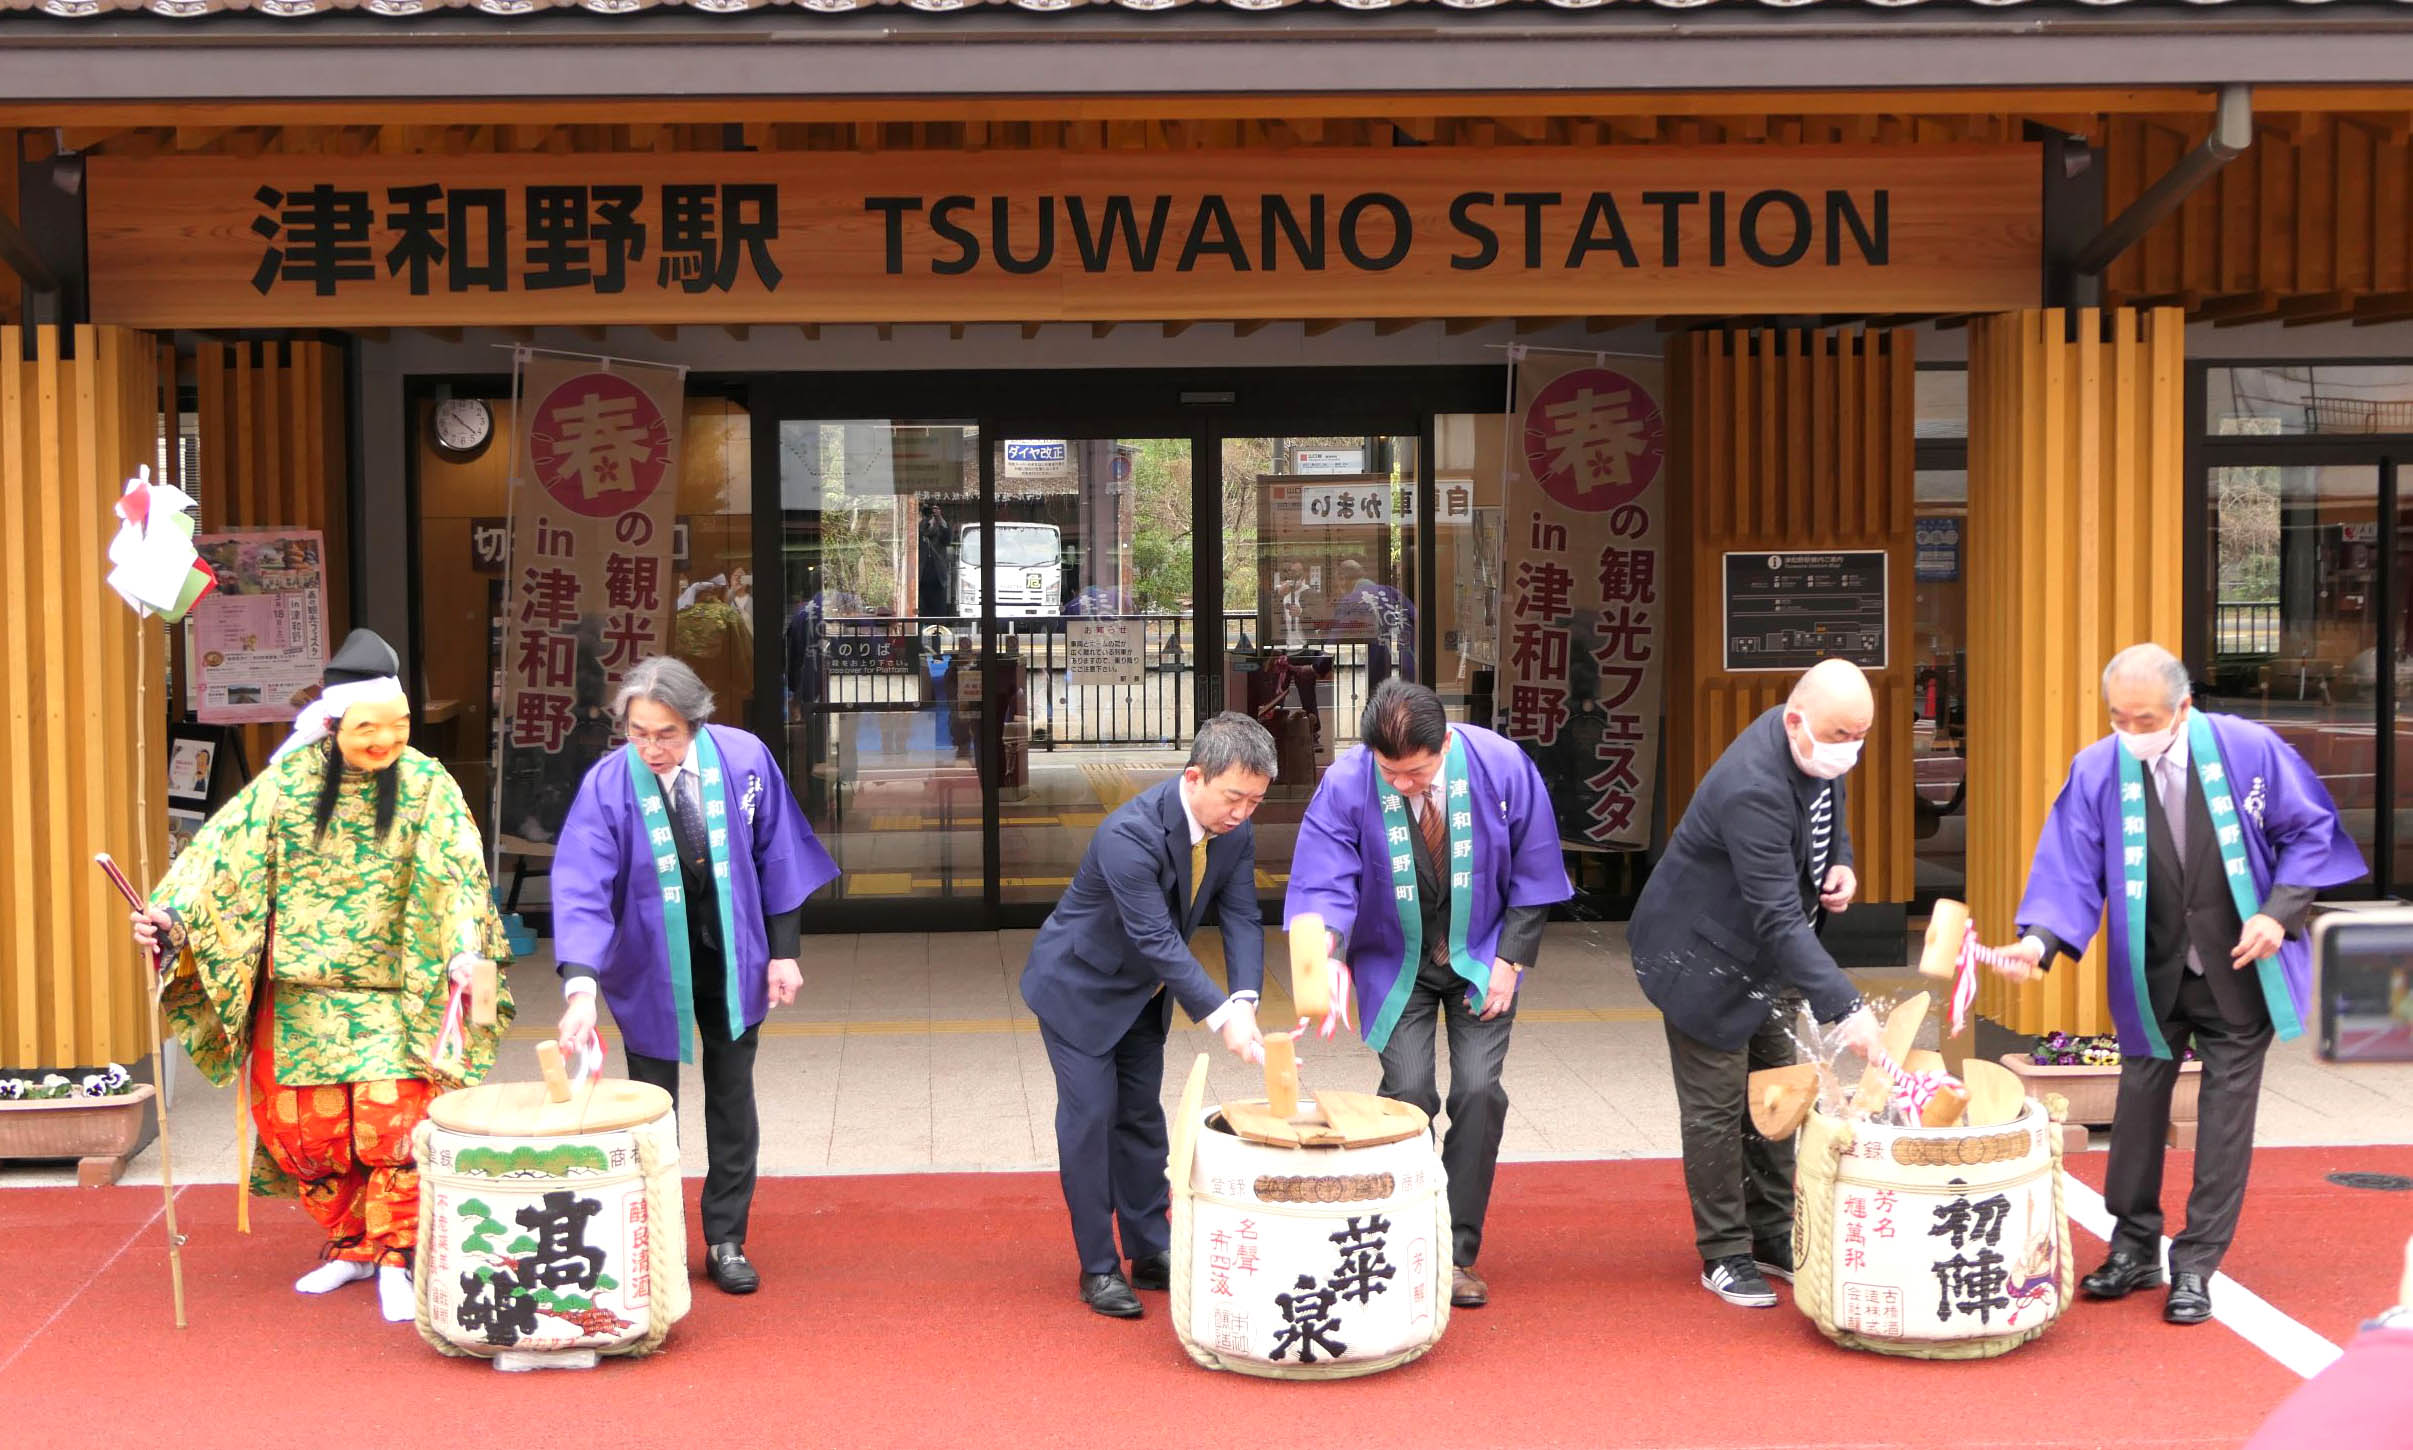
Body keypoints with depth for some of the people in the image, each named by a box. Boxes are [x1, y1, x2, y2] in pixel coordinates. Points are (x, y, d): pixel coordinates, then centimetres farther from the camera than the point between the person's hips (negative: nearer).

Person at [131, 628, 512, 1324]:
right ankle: (350, 1245, 26)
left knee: (391, 1123, -12)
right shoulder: (290, 781, -2)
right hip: (303, 998, 2)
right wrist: (175, 919, -18)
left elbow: (455, 877, -11)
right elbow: (227, 851, -5)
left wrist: (464, 949, -26)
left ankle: (395, 1257, 6)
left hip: (392, 997, -2)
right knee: (304, 1129, 5)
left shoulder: (426, 786, -5)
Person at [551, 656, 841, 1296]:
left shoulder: (742, 758, -15)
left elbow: (776, 856, -3)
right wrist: (580, 987, -38)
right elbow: (580, 890, -26)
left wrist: (783, 952, -3)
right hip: (651, 969, -2)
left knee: (732, 1101, 11)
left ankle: (726, 1243, 24)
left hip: (730, 963, 2)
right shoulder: (608, 785, -20)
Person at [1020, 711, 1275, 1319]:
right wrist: (1220, 1017, -40)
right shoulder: (1129, 835, -36)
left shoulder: (1235, 830, -13)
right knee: (1090, 1116, -6)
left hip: (1144, 990, 7)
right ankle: (1099, 1269, 3)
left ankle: (1151, 1252, 21)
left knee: (1142, 1115, 12)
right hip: (1079, 986, -7)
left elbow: (1240, 916, -12)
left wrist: (1244, 1001, -28)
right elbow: (1157, 939, -37)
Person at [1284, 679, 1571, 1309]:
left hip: (1481, 957, 1)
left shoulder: (1502, 767, -19)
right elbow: (1322, 885, -20)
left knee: (1478, 1091, -9)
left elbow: (1533, 874, -6)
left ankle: (1458, 1254, 3)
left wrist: (1510, 960, -9)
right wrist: (1330, 957, -39)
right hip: (1394, 962, 0)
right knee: (1408, 1093, -11)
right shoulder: (1346, 784, -21)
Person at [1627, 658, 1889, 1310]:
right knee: (1717, 1108, 1)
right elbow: (1779, 919, -39)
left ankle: (1773, 1236, 28)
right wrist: (1846, 1007, -44)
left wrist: (1840, 863, -7)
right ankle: (1724, 1255, 14)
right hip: (1707, 958, -9)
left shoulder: (1814, 747, -9)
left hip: (1770, 960, 9)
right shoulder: (1753, 789, -37)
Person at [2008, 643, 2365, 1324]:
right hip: (2150, 977, 1)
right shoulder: (2095, 771, -11)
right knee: (2139, 1105, 8)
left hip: (2239, 971, -1)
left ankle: (2196, 1266, 11)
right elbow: (2072, 871, -12)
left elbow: (2310, 831, -2)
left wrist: (2279, 911, -15)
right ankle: (2134, 1249, 24)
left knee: (2226, 1111, 1)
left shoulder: (2249, 750, -13)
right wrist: (2041, 937, -30)